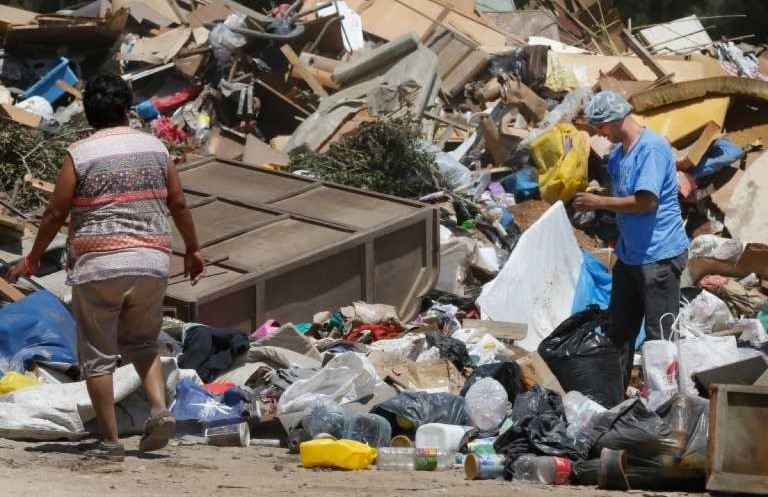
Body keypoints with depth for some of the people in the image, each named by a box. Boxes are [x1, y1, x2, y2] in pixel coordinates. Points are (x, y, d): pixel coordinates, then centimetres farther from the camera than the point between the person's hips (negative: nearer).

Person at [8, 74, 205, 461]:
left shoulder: (80, 154, -5)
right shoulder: (155, 147, 5)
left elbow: (56, 212, -2)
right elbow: (178, 204, 10)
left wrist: (33, 258, 12)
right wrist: (192, 249, 24)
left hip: (98, 265, -4)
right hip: (152, 262, 4)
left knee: (98, 355, 5)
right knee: (142, 343, 21)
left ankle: (110, 441, 3)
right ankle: (159, 408, -1)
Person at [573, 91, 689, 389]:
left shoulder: (651, 149, -19)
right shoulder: (618, 154, 11)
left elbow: (645, 201, -25)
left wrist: (599, 203, -16)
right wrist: (591, 204, 5)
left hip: (660, 255, -10)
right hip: (629, 255, 10)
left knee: (660, 336, -5)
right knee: (618, 330, 16)